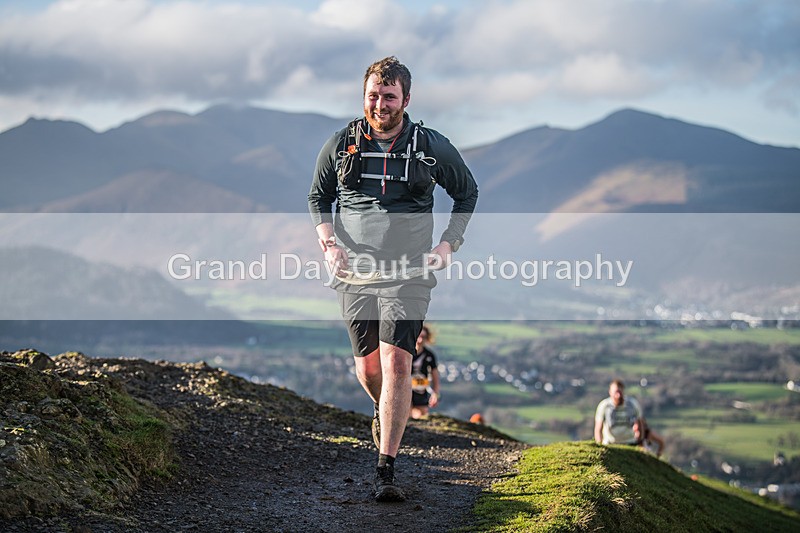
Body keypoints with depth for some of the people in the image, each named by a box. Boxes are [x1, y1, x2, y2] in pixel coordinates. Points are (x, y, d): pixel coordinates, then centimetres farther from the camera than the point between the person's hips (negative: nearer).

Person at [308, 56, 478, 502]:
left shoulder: (432, 147, 0)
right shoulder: (341, 144, 3)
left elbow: (468, 193, 15)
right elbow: (318, 196, 17)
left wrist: (449, 245, 4)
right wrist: (328, 241, 0)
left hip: (409, 275, -2)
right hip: (355, 273, 2)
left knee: (397, 363, -15)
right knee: (368, 367, 6)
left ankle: (386, 470, -14)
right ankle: (384, 413, 43)